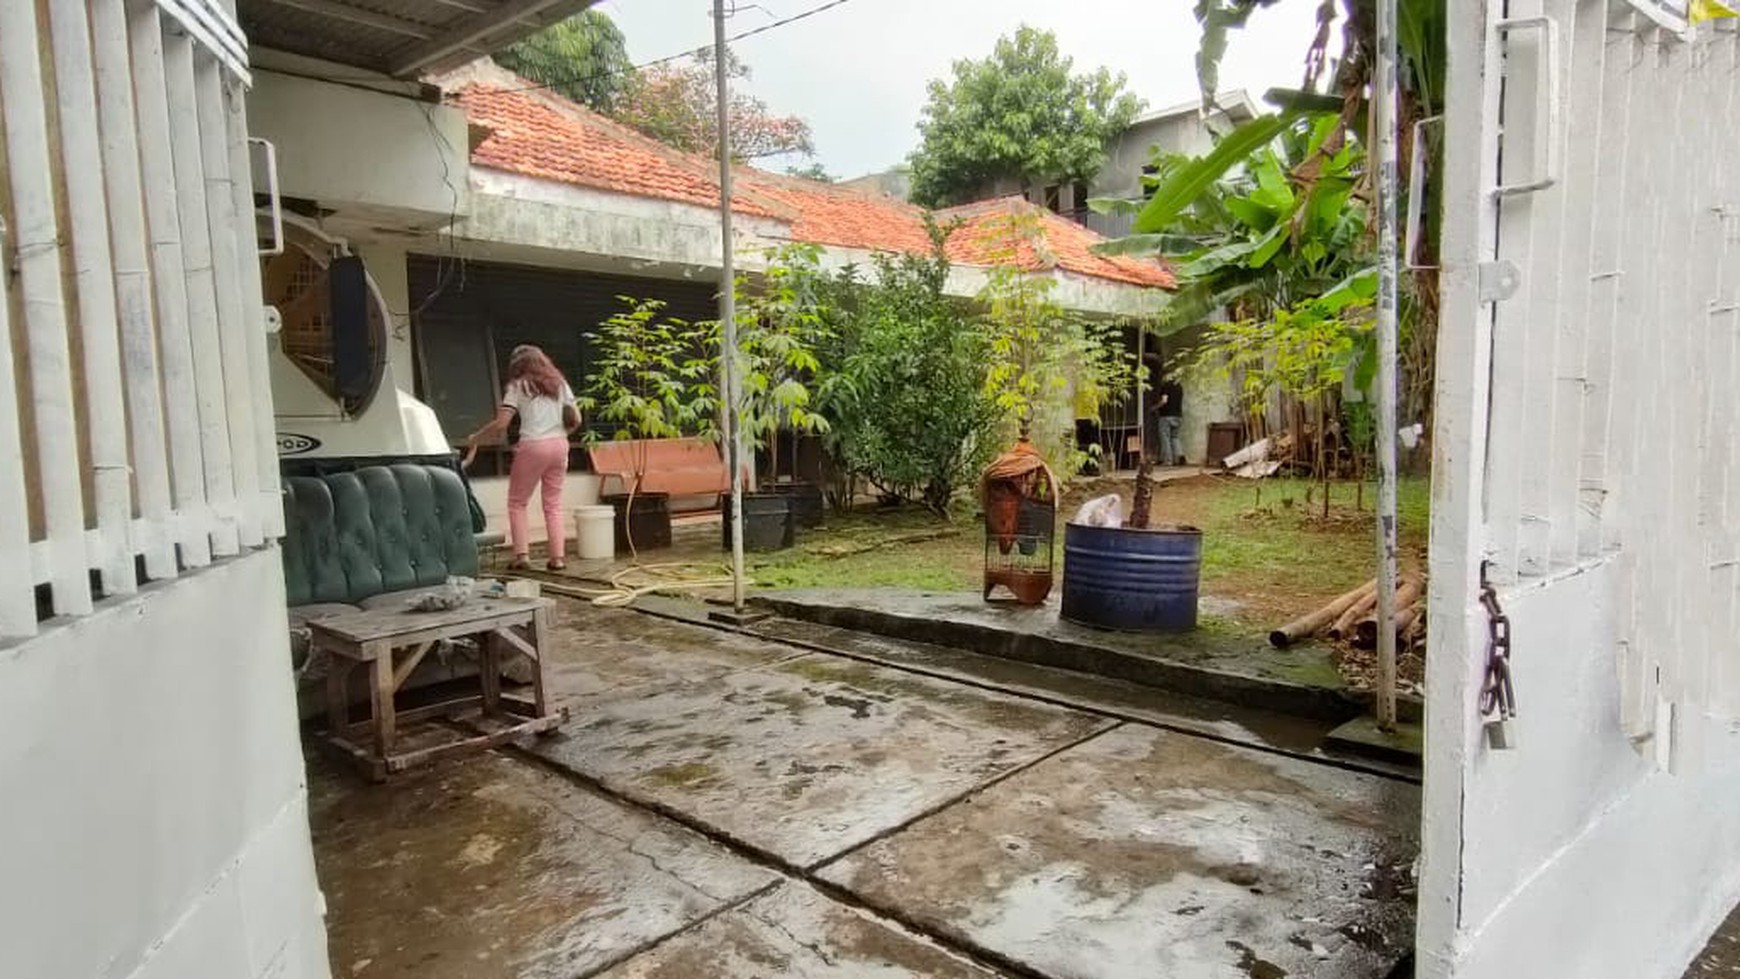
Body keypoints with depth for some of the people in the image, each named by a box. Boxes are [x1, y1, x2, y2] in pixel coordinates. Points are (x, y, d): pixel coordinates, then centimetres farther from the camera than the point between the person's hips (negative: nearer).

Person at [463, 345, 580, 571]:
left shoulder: (517, 386, 2)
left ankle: (522, 555, 0)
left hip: (532, 447, -4)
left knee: (517, 502, 10)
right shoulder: (559, 383, 14)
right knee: (553, 504, 10)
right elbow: (576, 420, 9)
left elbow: (501, 423, -7)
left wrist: (474, 438, 7)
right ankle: (558, 557, 3)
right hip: (559, 446, 4)